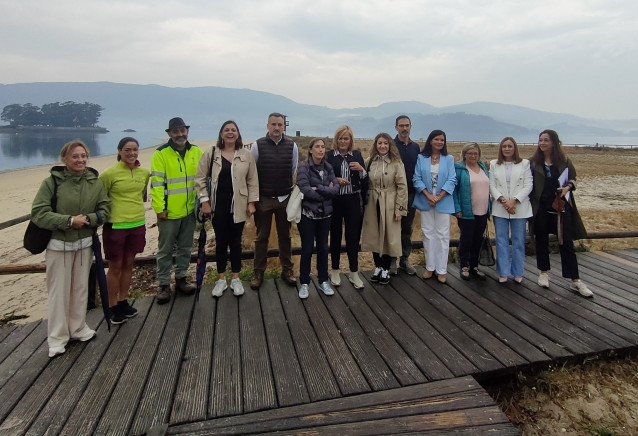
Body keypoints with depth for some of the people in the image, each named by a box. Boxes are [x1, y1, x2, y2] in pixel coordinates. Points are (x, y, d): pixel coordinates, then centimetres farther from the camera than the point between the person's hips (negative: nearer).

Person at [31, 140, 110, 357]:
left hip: (84, 243, 3)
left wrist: (88, 219, -16)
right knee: (59, 290, 3)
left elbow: (105, 208, 2)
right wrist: (70, 220, -21)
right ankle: (57, 337, 16)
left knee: (81, 287, 13)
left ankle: (78, 328, 30)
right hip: (58, 244, -3)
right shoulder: (52, 181, -11)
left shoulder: (94, 181, -1)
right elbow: (38, 213, -14)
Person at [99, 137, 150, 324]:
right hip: (116, 225, -5)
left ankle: (123, 302, 27)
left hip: (137, 224, 5)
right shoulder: (110, 173, -10)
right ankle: (112, 306, 18)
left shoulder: (144, 172, 5)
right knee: (115, 267, 5)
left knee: (128, 264, 13)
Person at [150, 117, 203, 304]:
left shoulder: (196, 152, 4)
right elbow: (156, 183, -11)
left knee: (185, 247, 15)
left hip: (189, 210, 4)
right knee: (165, 249, 6)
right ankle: (164, 284, 18)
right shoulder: (161, 153, -8)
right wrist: (160, 208, -14)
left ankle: (181, 279, 29)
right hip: (169, 211, -4)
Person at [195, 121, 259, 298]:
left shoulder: (246, 154, 2)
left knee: (236, 242, 8)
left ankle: (236, 279, 23)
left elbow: (252, 180, 4)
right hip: (218, 205, 0)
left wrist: (252, 202, -1)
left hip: (238, 206, 0)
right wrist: (204, 201, -5)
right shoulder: (210, 153, 1)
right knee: (221, 242, 9)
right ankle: (221, 279, 23)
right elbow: (200, 178, 1)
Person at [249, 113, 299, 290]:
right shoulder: (257, 145, -5)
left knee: (285, 236, 11)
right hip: (263, 199, -1)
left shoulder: (292, 146, 1)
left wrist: (295, 195, 8)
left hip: (285, 198, 2)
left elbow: (295, 172, 9)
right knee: (261, 237, 7)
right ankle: (258, 273, 19)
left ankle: (287, 270, 25)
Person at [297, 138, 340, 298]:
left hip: (325, 214, 4)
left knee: (323, 248, 11)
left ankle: (323, 281, 25)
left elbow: (336, 188, -6)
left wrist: (318, 189, -17)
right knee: (307, 249, 3)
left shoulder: (328, 168, 6)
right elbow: (305, 190, -21)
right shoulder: (304, 167, -8)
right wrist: (327, 192, -11)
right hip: (307, 214, -4)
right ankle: (304, 283, 17)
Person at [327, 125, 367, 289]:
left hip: (353, 201, 2)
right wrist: (335, 180, -15)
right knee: (335, 235, 10)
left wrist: (361, 169, -12)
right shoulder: (329, 156, -1)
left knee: (353, 236, 5)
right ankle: (335, 271, 25)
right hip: (335, 200, -1)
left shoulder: (357, 155, 6)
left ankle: (354, 273, 17)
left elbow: (365, 182, 6)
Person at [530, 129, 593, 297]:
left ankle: (575, 281, 7)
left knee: (567, 243, 1)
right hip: (541, 208, 1)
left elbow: (573, 179, 12)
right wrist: (531, 203, -5)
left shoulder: (564, 161, 2)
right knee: (542, 240, 10)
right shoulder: (534, 162, 1)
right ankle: (544, 273, 27)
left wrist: (568, 187, -9)